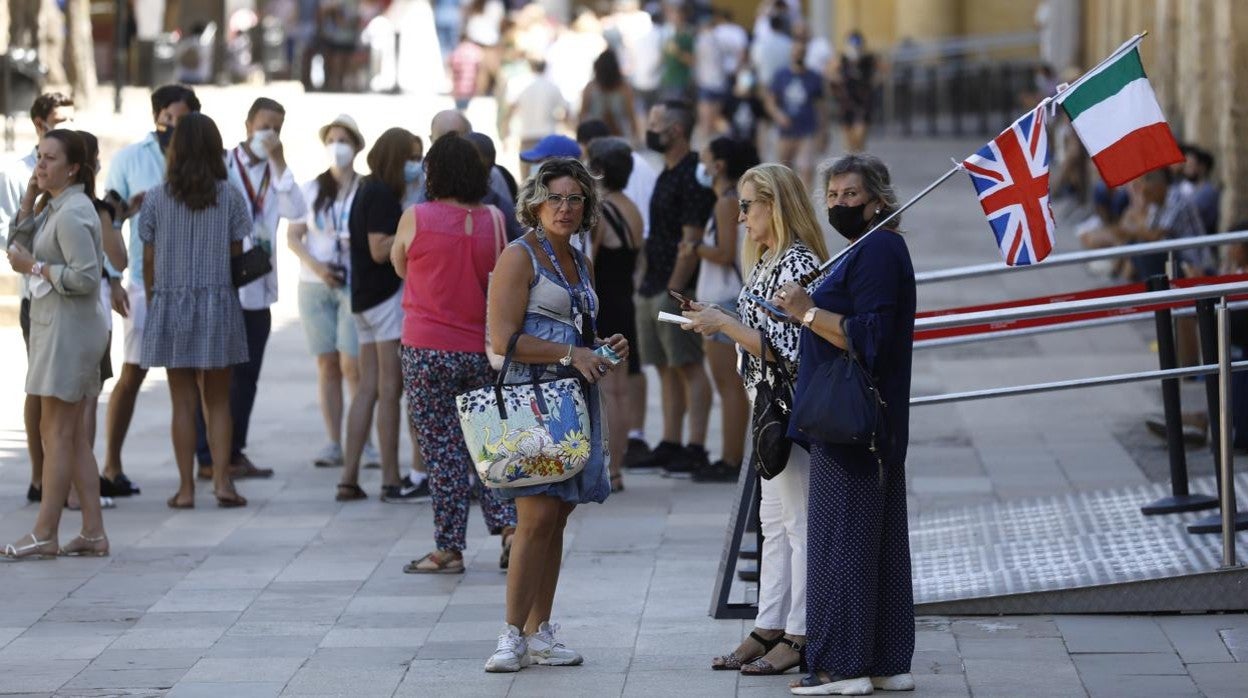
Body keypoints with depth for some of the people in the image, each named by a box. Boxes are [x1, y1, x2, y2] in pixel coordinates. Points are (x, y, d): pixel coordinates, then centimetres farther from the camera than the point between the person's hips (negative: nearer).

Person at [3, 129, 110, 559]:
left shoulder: (72, 214, -17)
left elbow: (85, 277, -23)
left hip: (70, 327, -11)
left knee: (56, 431, -6)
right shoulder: (55, 207, 15)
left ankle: (45, 535, -4)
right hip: (55, 326, 11)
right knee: (73, 434, 11)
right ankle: (93, 532, 12)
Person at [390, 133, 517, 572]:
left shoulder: (416, 219, -8)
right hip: (484, 349, 3)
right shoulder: (494, 219, -1)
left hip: (428, 350, -3)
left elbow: (399, 266, 8)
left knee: (442, 449, 2)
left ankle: (449, 548, 5)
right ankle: (509, 525, 1)